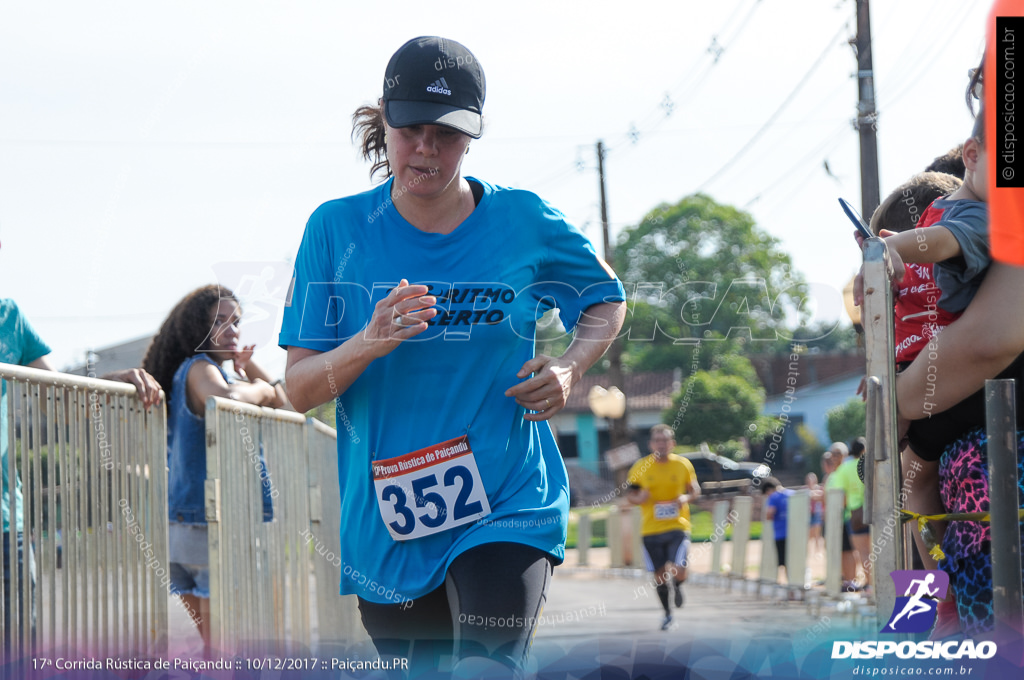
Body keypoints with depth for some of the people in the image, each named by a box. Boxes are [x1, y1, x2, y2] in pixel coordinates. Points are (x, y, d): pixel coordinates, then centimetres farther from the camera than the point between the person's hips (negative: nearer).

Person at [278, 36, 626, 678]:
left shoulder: (525, 222, -2)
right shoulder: (337, 229, -1)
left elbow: (606, 299, 17)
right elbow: (299, 389, -3)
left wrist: (570, 370, -3)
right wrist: (370, 343, -23)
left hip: (508, 508, -2)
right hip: (386, 527, 2)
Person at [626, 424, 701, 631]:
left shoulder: (683, 465, 0)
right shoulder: (640, 467, 0)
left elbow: (695, 489, 11)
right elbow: (630, 495, 8)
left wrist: (686, 498, -10)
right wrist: (639, 498, -15)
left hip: (678, 526, -1)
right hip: (651, 529, 1)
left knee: (678, 570, -17)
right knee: (659, 574, 6)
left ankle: (678, 586, 21)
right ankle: (667, 614, 27)